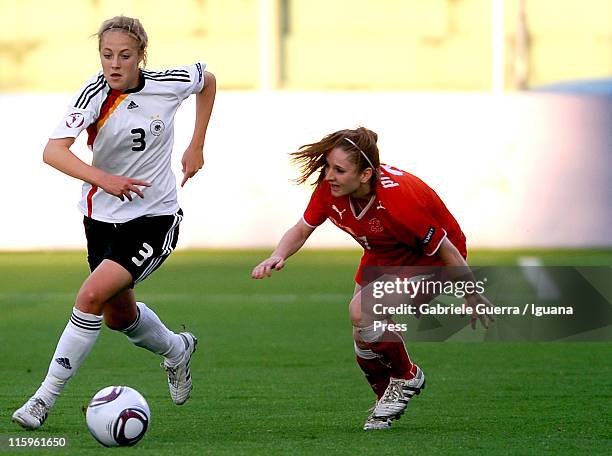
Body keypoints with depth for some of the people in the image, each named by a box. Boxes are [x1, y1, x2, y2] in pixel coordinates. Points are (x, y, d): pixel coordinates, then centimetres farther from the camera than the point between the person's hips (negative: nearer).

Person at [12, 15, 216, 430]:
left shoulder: (169, 84, -12)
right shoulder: (95, 93, -16)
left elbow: (208, 79, 13)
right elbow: (53, 151, -30)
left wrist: (196, 147, 9)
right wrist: (103, 178, -46)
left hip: (155, 217, -3)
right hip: (102, 216, 3)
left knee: (93, 295, -21)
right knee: (118, 315, 18)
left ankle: (47, 397, -12)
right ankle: (176, 350, 51)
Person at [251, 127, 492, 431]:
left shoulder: (397, 198, -38)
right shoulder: (329, 190, -20)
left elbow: (445, 248, -25)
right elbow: (302, 229, -3)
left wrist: (472, 297, -13)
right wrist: (278, 256, -25)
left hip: (430, 260, -7)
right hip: (382, 257, 7)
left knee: (361, 311, -27)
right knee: (363, 342, 5)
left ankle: (406, 377, -2)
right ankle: (388, 400, 35)